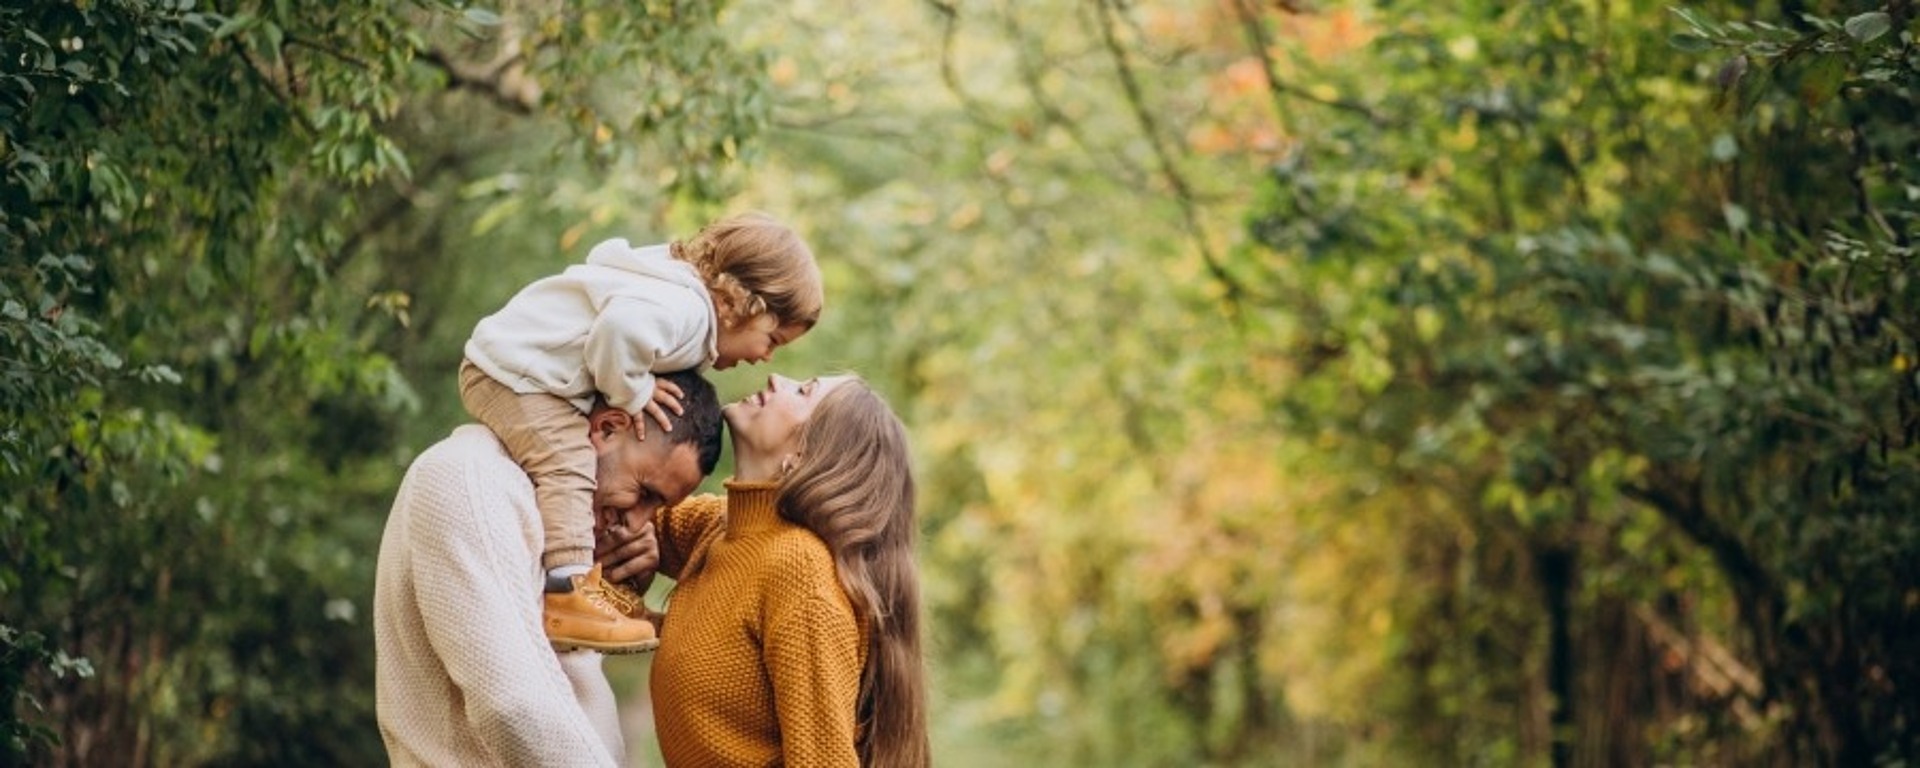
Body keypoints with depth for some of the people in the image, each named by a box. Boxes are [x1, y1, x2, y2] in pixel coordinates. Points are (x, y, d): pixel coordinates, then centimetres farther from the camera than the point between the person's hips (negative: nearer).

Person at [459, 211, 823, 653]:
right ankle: (566, 596, -26)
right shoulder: (684, 309, -24)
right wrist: (631, 393, -23)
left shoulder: (685, 297, 9)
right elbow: (620, 328, -41)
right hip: (510, 373, -11)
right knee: (569, 467, -21)